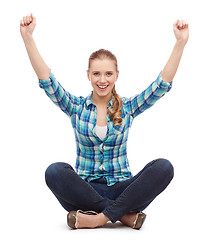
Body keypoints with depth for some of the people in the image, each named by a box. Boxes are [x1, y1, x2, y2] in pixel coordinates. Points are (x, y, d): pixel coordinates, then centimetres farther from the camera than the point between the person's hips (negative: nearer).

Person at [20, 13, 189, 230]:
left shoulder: (128, 108, 7)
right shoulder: (76, 107, 6)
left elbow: (162, 85, -4)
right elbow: (47, 81, -7)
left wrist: (180, 43, -15)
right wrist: (28, 39, -17)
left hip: (121, 189, 1)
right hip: (85, 190, 0)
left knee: (164, 167, -26)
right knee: (55, 171, -32)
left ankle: (98, 218, -26)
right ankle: (124, 214, -26)